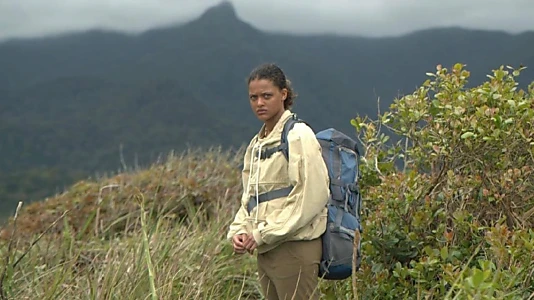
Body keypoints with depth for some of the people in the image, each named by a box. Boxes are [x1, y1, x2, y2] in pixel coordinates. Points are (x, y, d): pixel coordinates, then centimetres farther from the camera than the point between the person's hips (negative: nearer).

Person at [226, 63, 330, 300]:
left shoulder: (298, 136, -7)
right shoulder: (255, 145, 17)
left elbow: (312, 196, -15)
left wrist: (264, 233, -14)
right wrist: (239, 231, 2)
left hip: (294, 247, -8)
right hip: (266, 251, 8)